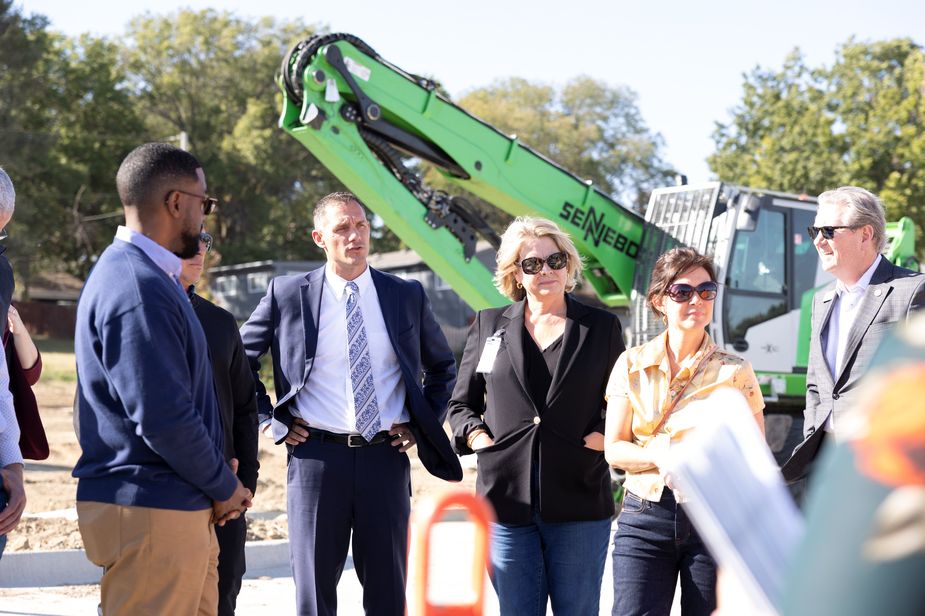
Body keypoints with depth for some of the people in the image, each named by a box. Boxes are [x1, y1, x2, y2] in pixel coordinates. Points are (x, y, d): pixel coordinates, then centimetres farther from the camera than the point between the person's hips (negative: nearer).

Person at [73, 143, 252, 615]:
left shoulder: (148, 276, 15)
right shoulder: (139, 291, -19)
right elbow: (162, 417, -23)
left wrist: (217, 475, 10)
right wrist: (223, 486, -9)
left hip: (183, 507, 10)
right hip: (151, 515, -10)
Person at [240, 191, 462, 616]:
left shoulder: (407, 295, 5)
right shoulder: (287, 294, 0)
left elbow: (442, 367, 19)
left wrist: (423, 424, 8)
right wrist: (270, 420, 4)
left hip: (386, 457, 1)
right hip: (315, 455, -1)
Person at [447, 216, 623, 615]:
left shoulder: (602, 327, 8)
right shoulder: (488, 325, 11)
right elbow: (462, 402, 16)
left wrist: (601, 436, -7)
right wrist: (476, 435, -2)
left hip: (579, 503, -1)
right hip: (506, 498, 1)